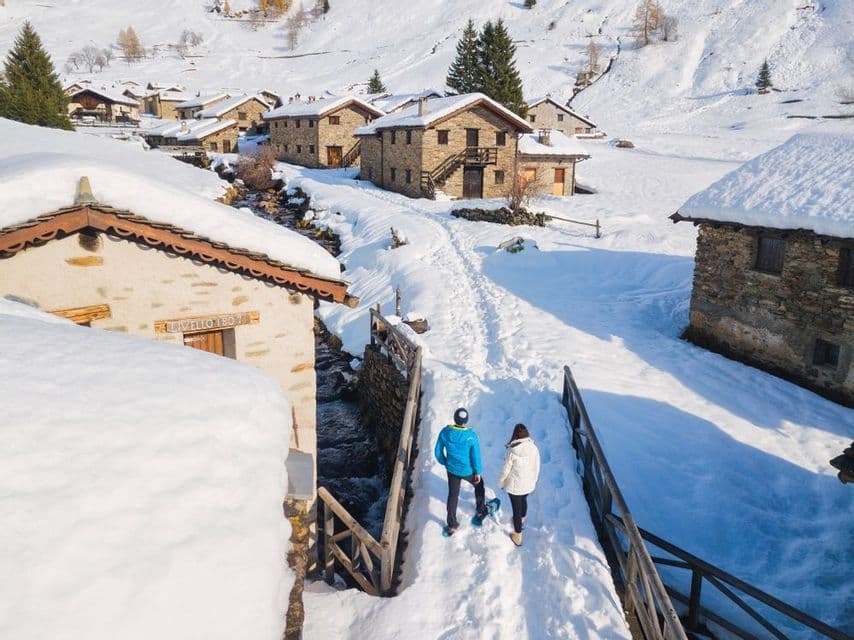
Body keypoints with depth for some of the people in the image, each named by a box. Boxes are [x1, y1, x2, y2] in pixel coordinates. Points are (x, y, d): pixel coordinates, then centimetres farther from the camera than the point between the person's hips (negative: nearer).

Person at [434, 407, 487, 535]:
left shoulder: (445, 432, -19)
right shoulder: (471, 435, -27)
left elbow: (438, 452, -6)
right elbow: (476, 456, -17)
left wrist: (445, 462, 13)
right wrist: (478, 472, -2)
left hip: (452, 470, 2)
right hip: (468, 471, -2)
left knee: (453, 495, 20)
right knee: (479, 486, 29)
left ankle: (451, 525, 31)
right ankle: (480, 511, 49)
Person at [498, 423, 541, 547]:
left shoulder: (512, 451, -26)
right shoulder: (534, 448, -17)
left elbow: (506, 470, -15)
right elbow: (536, 468, -4)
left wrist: (501, 483, 4)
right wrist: (533, 482, 14)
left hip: (515, 485, -4)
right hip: (529, 484, 4)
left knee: (517, 508, 14)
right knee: (523, 500, 32)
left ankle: (518, 537, 31)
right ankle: (521, 521, 58)